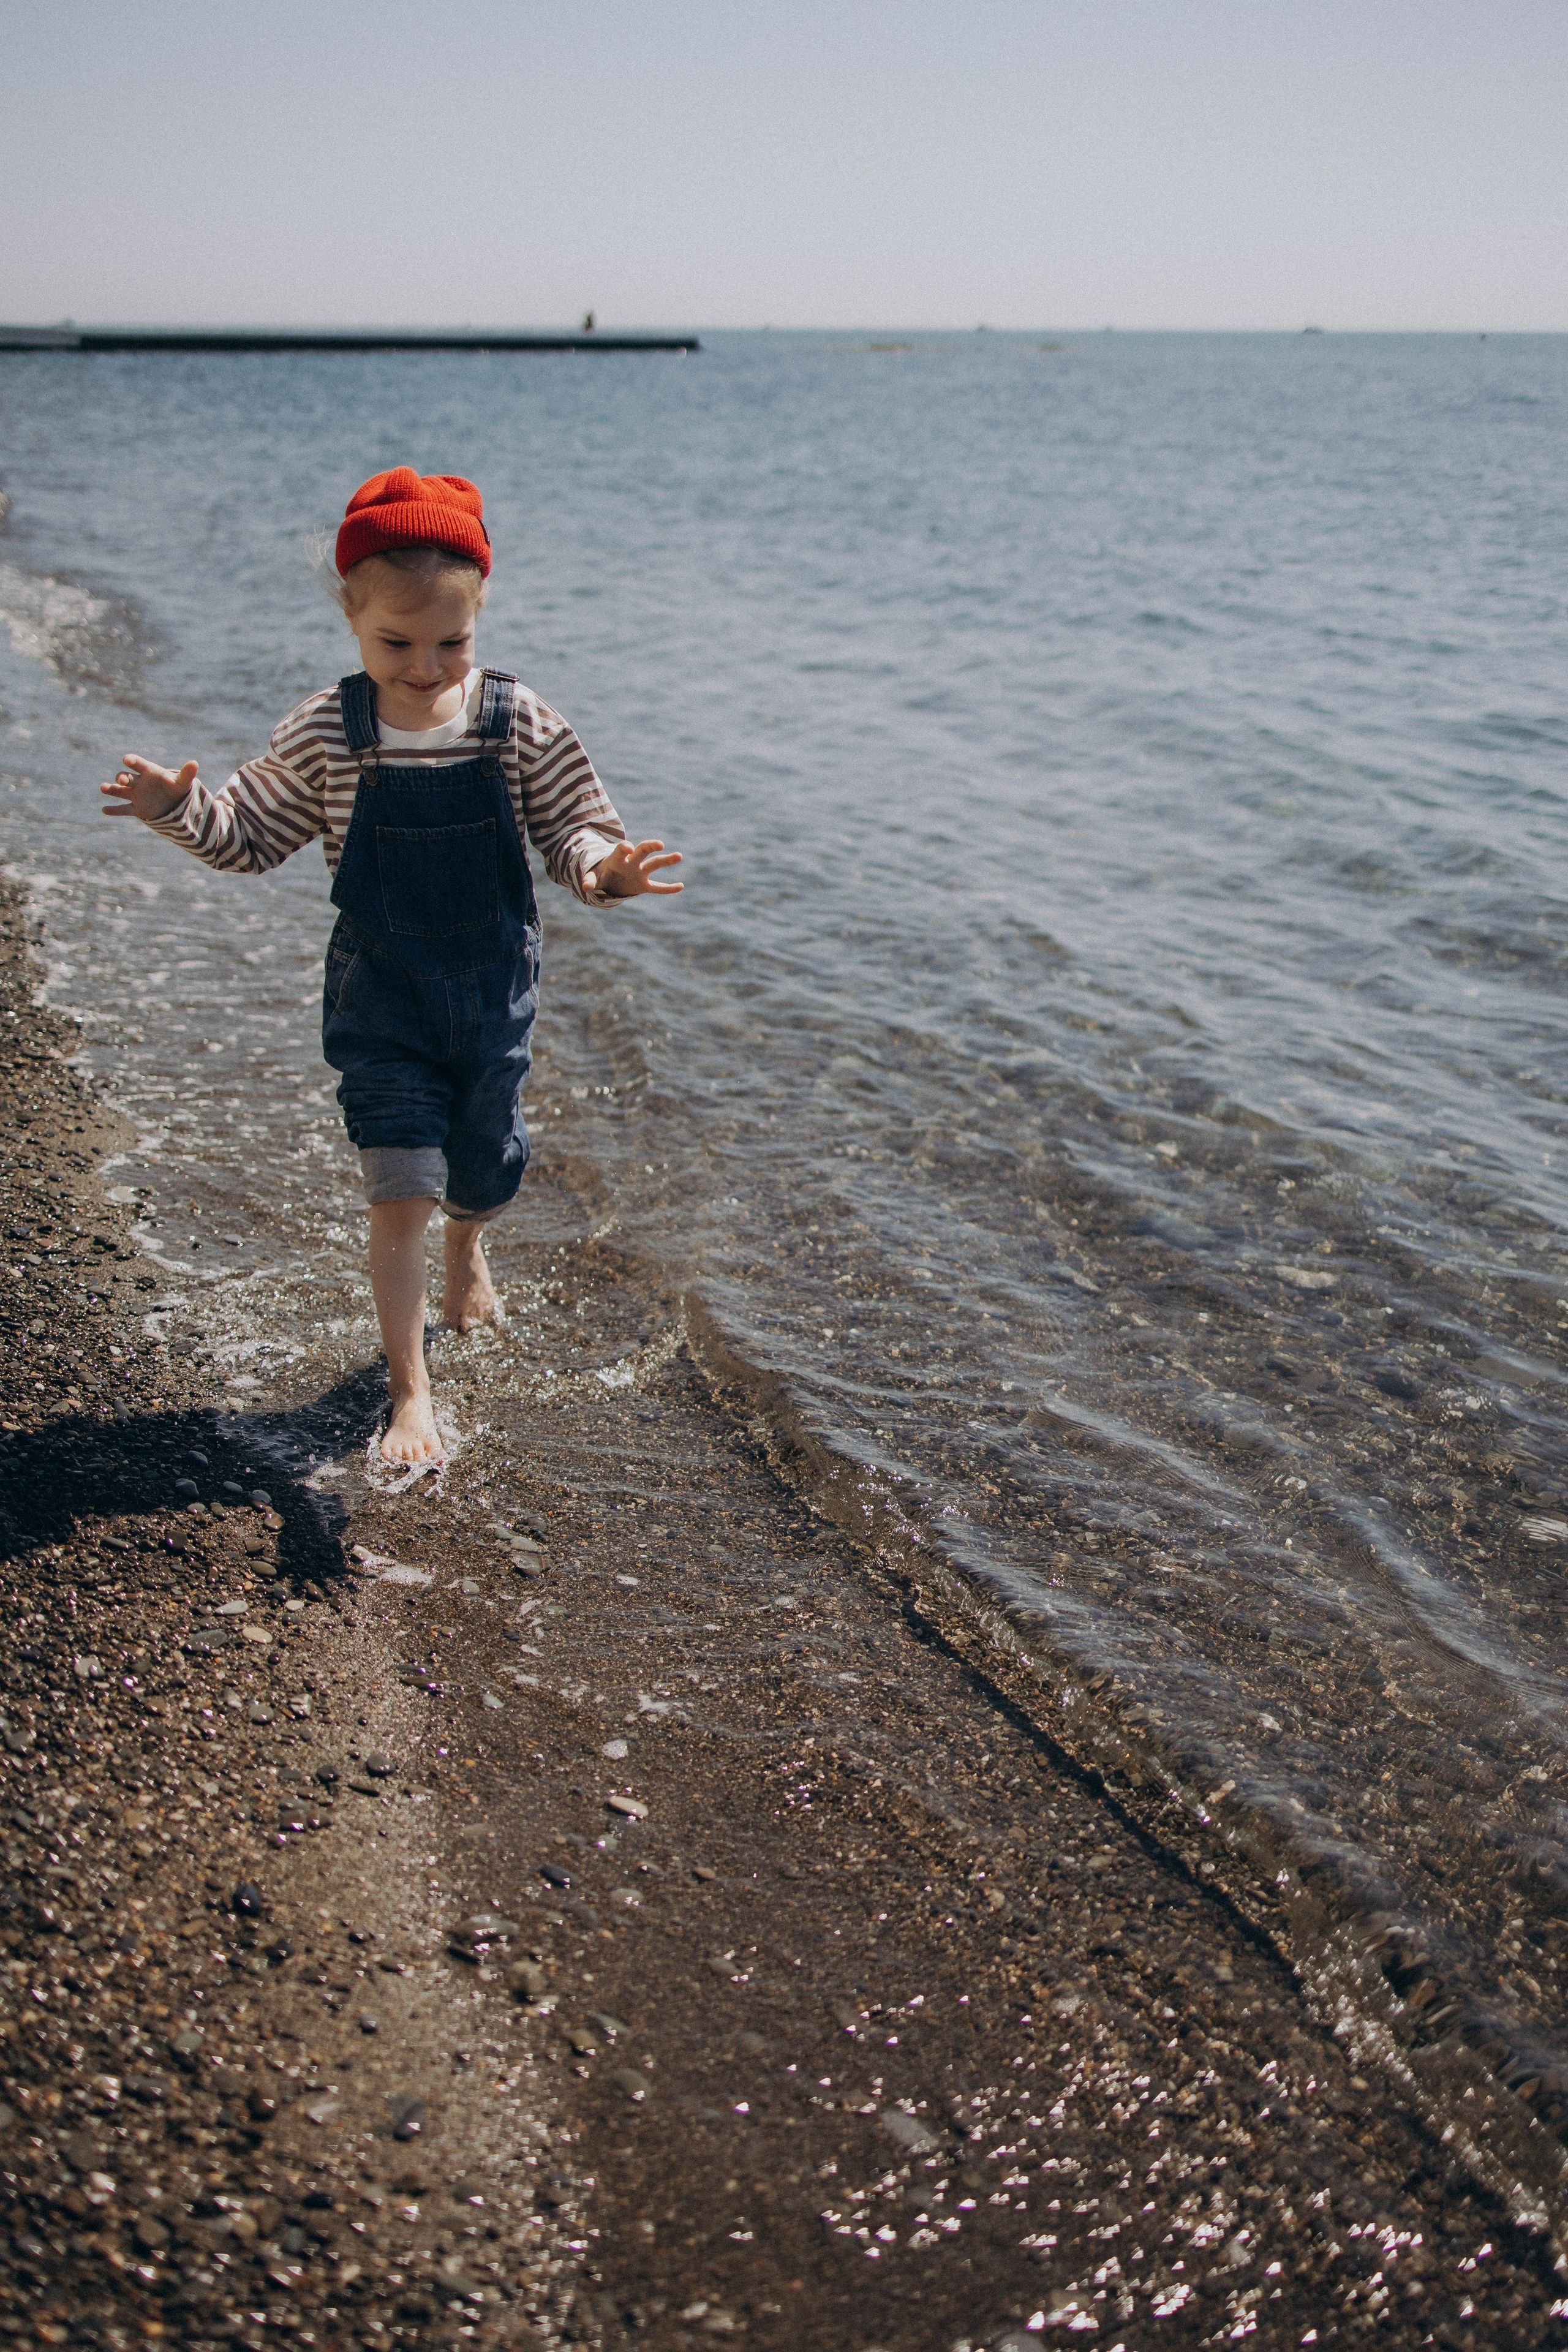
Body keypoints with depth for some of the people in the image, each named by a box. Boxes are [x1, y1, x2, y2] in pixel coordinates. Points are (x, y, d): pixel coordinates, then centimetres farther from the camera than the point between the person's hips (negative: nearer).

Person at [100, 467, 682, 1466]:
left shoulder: (521, 724, -10)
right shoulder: (325, 735, -9)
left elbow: (571, 829, -5)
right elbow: (256, 831, 1)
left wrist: (605, 866, -27)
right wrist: (185, 809, -18)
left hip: (494, 987, 2)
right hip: (382, 998, -1)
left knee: (489, 1168, 18)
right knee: (401, 1193, -6)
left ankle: (467, 1249, 57)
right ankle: (411, 1392, 9)